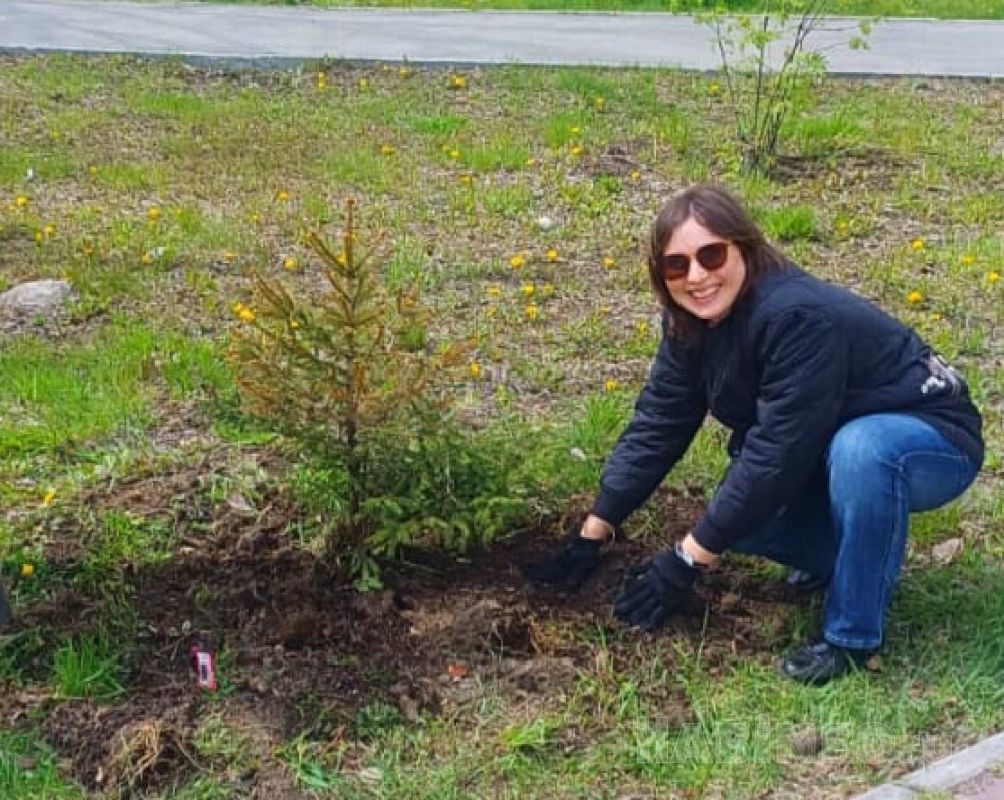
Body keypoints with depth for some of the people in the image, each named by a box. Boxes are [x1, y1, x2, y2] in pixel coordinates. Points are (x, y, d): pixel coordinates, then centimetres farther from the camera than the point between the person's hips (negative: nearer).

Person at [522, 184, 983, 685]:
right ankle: (850, 553, 13)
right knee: (736, 511, -15)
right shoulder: (694, 322, -10)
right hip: (827, 450, 7)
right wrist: (591, 536, -10)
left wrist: (686, 562, -28)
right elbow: (657, 424, -6)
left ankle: (852, 637, -20)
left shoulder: (797, 317, -34)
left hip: (932, 443, -7)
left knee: (860, 448, -39)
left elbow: (775, 453, -34)